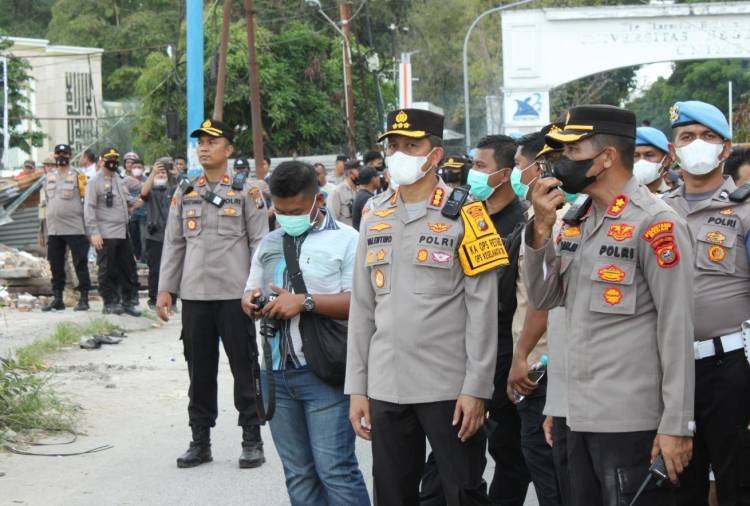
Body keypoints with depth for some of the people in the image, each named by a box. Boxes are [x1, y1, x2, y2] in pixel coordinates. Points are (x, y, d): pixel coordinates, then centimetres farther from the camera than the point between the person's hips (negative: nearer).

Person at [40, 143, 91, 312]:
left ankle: (84, 298, 2)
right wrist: (44, 227, 15)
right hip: (54, 229, 5)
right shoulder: (49, 177, 15)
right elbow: (46, 202, 20)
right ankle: (57, 299, 15)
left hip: (74, 228, -5)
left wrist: (88, 226, -9)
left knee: (80, 264, -2)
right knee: (56, 265, 9)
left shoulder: (77, 176, -1)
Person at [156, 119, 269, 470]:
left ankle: (252, 440, 9)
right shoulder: (185, 194, 11)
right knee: (199, 370, 8)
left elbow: (260, 242, -1)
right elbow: (173, 243, 13)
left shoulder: (247, 191, 1)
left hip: (235, 295, -3)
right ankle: (200, 440, 16)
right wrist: (165, 288, 7)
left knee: (244, 368, 1)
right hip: (194, 295, 4)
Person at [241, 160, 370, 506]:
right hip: (277, 373, 6)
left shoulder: (345, 240, -3)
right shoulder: (269, 244, 16)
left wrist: (305, 302, -19)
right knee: (298, 473, 10)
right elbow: (251, 292, 25)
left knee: (334, 469, -8)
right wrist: (251, 303, 1)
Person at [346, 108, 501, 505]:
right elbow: (362, 308, 12)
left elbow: (482, 310, -7)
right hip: (385, 387, 5)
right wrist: (357, 387, 8)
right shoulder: (375, 216, 10)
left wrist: (476, 387, -12)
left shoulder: (464, 215, -4)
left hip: (449, 387, -5)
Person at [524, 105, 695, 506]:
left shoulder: (655, 223, -10)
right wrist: (541, 228, -3)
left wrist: (677, 426, -16)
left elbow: (676, 328, -13)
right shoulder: (577, 222, 13)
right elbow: (543, 298, 12)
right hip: (581, 418, 8)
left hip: (632, 423, -8)